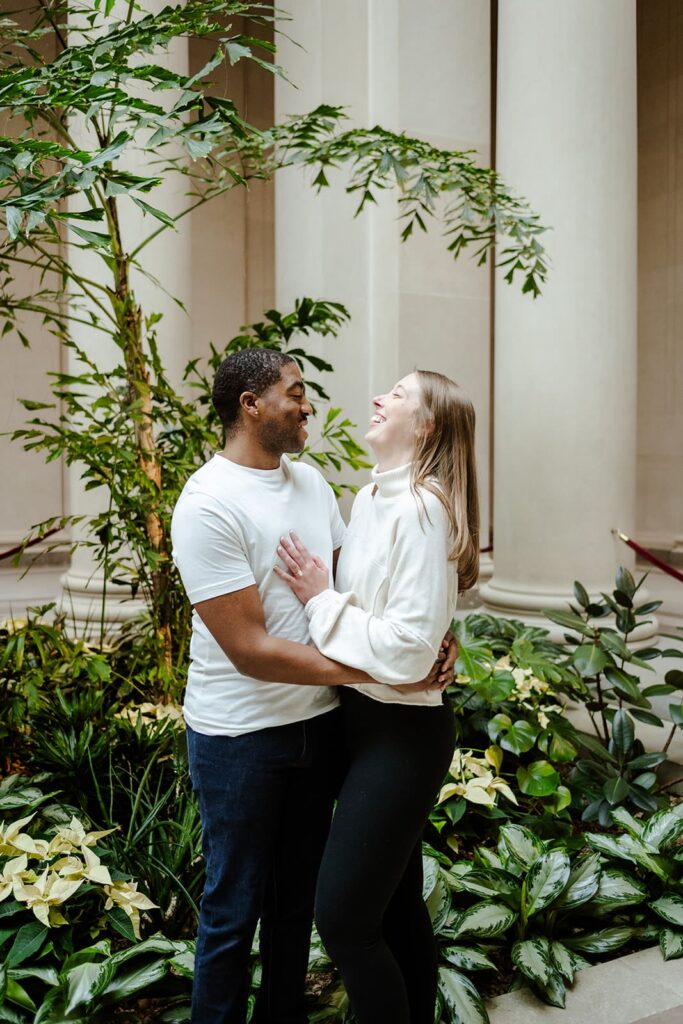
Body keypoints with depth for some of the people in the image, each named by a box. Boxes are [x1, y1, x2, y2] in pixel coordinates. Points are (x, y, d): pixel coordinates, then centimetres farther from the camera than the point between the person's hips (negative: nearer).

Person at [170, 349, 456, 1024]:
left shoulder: (311, 482, 5)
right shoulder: (208, 505, -20)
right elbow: (249, 650, -23)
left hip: (320, 720, 7)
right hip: (240, 735, -7)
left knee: (298, 893, 22)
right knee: (235, 907, 11)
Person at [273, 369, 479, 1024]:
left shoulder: (421, 510, -20)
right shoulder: (369, 499, 7)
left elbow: (407, 648, -24)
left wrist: (321, 600, -16)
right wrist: (321, 596, -2)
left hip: (402, 732, -9)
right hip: (366, 719, 9)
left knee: (342, 917, 0)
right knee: (397, 901, 21)